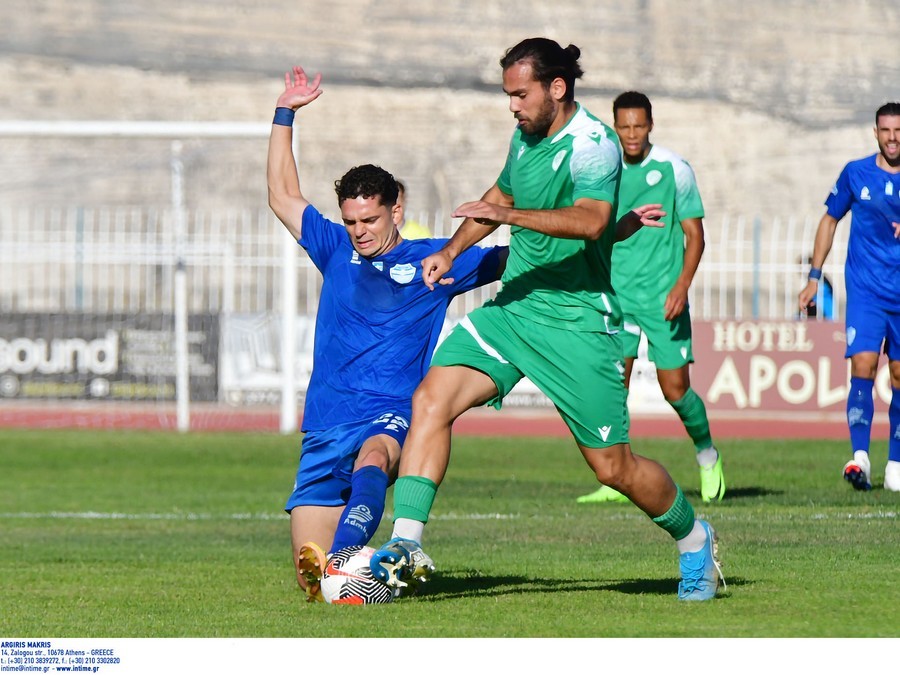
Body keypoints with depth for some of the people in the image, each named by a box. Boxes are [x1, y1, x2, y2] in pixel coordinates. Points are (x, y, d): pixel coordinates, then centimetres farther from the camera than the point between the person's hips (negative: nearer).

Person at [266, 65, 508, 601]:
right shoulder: (337, 250, 19)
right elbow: (283, 196, 26)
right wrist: (285, 115, 23)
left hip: (391, 416, -4)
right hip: (327, 424, 4)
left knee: (371, 456, -42)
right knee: (307, 570, -9)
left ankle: (344, 559, -64)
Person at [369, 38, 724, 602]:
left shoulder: (593, 144, -16)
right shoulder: (526, 136, 9)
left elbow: (590, 221, -33)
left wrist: (508, 215, -39)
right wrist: (452, 251, 15)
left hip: (576, 319, -7)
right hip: (512, 306, 7)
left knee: (612, 467, 0)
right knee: (432, 399, -15)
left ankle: (694, 538, 27)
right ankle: (406, 548, -17)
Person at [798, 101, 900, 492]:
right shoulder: (855, 174, 2)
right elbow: (830, 220, 14)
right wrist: (814, 276, 11)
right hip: (865, 292, -1)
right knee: (863, 366, -17)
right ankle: (859, 456, -26)